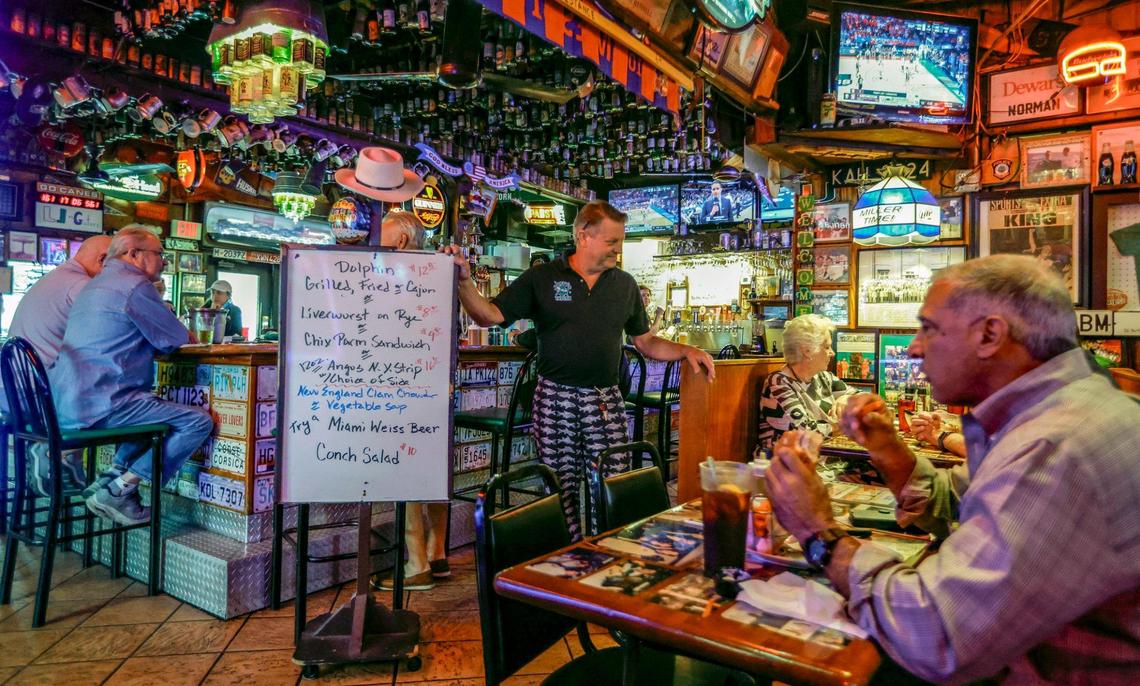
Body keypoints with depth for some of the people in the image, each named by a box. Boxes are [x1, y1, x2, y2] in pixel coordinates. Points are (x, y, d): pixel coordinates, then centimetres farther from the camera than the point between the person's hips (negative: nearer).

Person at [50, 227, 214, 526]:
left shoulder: (96, 284, 22)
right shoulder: (135, 285, -9)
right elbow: (176, 339, -5)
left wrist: (175, 334, 21)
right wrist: (186, 335, 17)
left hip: (65, 402, 11)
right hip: (100, 403, -11)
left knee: (157, 407, 31)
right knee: (199, 421, -11)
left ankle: (114, 475, 16)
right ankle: (117, 491, -9)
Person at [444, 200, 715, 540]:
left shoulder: (625, 284, 9)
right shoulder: (541, 278, 0)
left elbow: (645, 341, 15)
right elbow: (490, 315, -4)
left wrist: (686, 351, -1)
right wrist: (464, 280, -19)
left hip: (606, 400, 2)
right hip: (555, 399, -2)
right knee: (561, 491, 6)